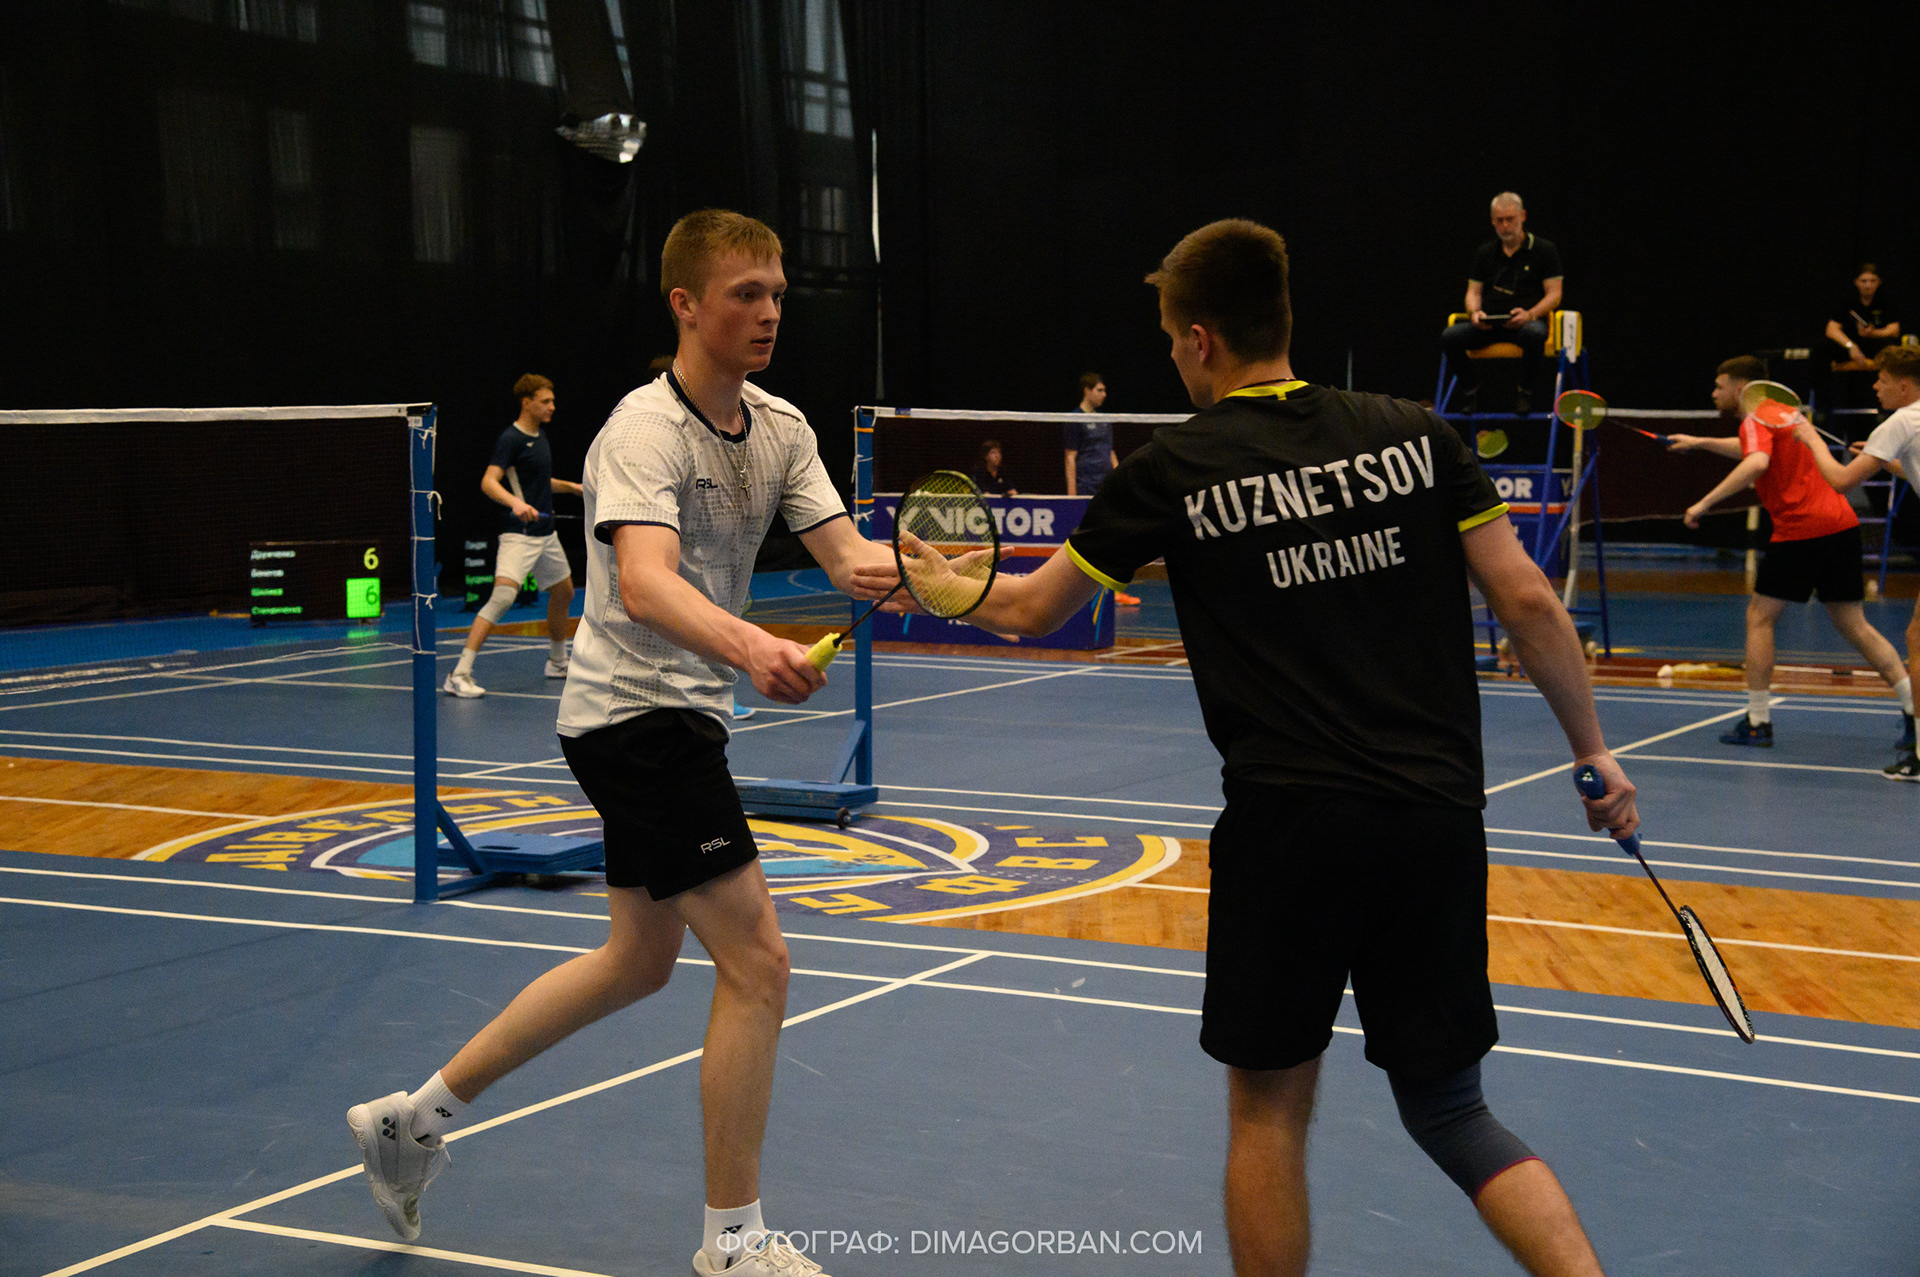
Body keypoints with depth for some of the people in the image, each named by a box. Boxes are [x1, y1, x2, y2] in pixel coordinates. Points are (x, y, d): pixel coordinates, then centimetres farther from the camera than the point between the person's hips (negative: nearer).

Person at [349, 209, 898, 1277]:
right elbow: (646, 588, -36)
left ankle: (418, 1117, 32)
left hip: (676, 717, 10)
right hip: (638, 714, -10)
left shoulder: (781, 427, 6)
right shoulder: (645, 431, -19)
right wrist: (750, 647, -54)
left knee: (640, 960, 21)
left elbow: (847, 554, -2)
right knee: (757, 963, -10)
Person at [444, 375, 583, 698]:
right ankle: (459, 675, -24)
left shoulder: (539, 435, 14)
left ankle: (558, 662, 43)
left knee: (564, 593, 21)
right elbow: (489, 482, -24)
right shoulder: (511, 438, -13)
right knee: (502, 597, -22)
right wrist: (515, 502, -40)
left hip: (545, 533, 9)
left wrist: (572, 487, 27)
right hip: (518, 535, -9)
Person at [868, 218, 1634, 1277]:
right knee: (1447, 1107, 16)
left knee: (1268, 1109, 13)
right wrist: (1594, 753, 13)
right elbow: (1527, 603, 3)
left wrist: (937, 581, 31)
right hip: (1438, 816, 4)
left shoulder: (1174, 472, 0)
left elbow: (1031, 610, 11)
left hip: (1288, 822, -3)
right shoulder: (1413, 434, 6)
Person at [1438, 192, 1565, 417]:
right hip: (1487, 323, 3)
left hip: (1526, 321, -3)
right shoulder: (1485, 253, 20)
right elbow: (1473, 291, 19)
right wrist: (1474, 312, -6)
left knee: (1534, 334, -41)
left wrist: (1529, 314, -17)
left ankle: (1525, 391, -16)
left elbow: (1554, 293, 2)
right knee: (1449, 337, -25)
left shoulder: (1544, 250, 9)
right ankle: (1471, 389, -3)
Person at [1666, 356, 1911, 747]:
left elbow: (1756, 463, -27)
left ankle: (1758, 722, 4)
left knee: (1759, 616, 4)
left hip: (1801, 529, -8)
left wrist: (1705, 503, -26)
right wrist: (1700, 443, 46)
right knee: (1853, 624, 11)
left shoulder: (1757, 419, -5)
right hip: (1841, 523, 8)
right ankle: (1912, 704, 2)